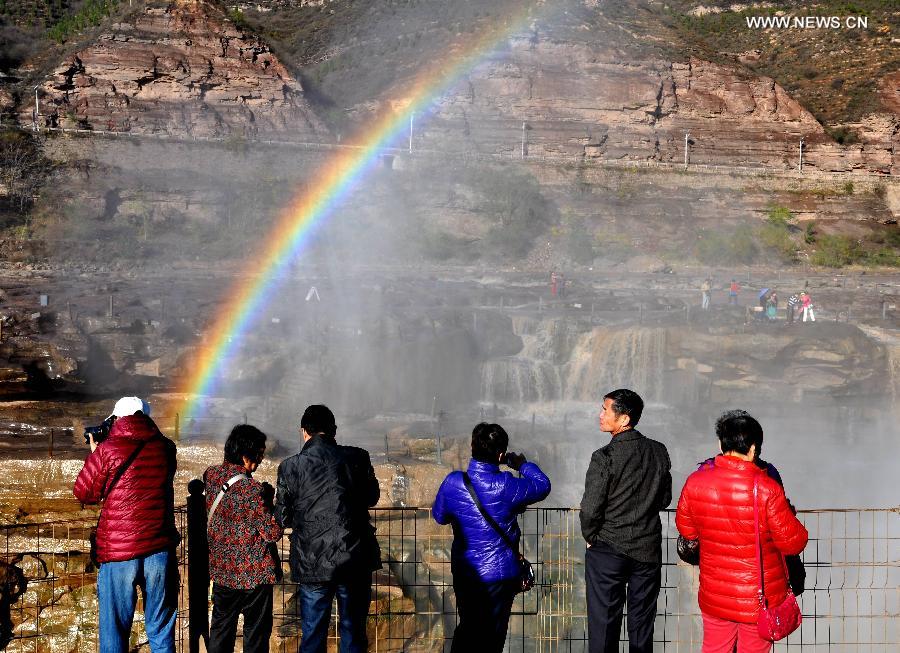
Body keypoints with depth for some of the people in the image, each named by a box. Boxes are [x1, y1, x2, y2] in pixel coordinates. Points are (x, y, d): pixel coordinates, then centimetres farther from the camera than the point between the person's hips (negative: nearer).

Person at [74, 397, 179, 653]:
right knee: (161, 632, 12)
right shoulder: (165, 448, 4)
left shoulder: (107, 450, -7)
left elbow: (84, 493, 4)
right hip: (160, 551, 3)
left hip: (118, 554, -3)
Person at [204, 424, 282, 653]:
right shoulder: (251, 489, -25)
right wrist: (269, 498, -8)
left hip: (222, 569, 6)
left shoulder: (211, 475, -5)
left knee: (221, 627, 19)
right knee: (256, 632, 9)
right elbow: (272, 533, -21)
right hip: (255, 573, -6)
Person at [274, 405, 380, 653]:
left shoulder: (290, 467, -6)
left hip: (313, 564, -1)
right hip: (356, 559, 1)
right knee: (353, 633, 13)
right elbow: (372, 497, 13)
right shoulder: (357, 458, -3)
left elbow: (283, 519, 0)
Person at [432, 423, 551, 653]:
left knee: (467, 628, 20)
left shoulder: (453, 482, -10)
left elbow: (439, 515, 8)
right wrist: (523, 465, 16)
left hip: (464, 571, 3)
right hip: (500, 572, -3)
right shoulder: (506, 486, -19)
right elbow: (543, 485, -1)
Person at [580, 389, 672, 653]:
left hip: (608, 550, -5)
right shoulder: (659, 452, -1)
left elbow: (590, 509, -17)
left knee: (603, 624, 5)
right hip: (648, 549, 5)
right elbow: (665, 498, 9)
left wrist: (590, 537, 1)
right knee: (642, 624, 14)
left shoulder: (605, 457, -18)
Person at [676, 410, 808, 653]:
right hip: (760, 598, -3)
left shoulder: (695, 482, -11)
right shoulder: (766, 489, -22)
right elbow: (793, 542, -13)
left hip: (714, 595, 3)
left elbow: (686, 529, 5)